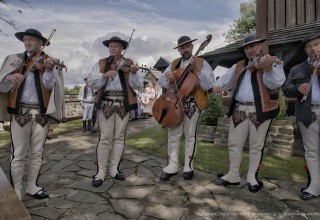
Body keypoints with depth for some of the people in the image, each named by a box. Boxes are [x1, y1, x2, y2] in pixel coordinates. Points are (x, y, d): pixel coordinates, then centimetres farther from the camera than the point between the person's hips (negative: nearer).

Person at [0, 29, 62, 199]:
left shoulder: (48, 61, 6)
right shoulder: (14, 60, 6)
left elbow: (49, 85, -10)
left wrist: (49, 70, -28)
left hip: (41, 113, 1)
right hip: (20, 112, -1)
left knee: (37, 153, 11)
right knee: (19, 154, 2)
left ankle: (32, 186, 27)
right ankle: (15, 192, 15)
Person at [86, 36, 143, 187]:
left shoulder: (129, 63, 8)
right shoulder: (101, 63, 9)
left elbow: (137, 85, 0)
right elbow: (91, 81, -2)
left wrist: (133, 73, -18)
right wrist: (104, 75, -16)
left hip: (123, 103, 1)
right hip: (106, 103, -1)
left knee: (119, 137, 7)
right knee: (105, 138, -2)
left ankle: (114, 169, 19)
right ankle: (101, 171, 9)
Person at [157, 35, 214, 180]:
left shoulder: (202, 63, 3)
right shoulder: (174, 64, 14)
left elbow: (209, 84, -9)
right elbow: (161, 81, 8)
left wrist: (197, 69, -20)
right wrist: (166, 75, -15)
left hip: (193, 103, -3)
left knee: (190, 136, 5)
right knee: (173, 135, 3)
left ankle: (188, 167, 18)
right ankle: (172, 166, 14)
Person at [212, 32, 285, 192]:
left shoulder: (272, 62, -1)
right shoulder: (238, 66, 15)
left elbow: (276, 83, -17)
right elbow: (226, 78, 16)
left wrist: (268, 68, -36)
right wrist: (218, 86, -6)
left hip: (260, 110, -4)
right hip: (239, 110, 5)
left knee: (256, 146, 6)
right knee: (234, 143, 7)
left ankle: (252, 177, 21)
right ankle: (233, 175, 20)